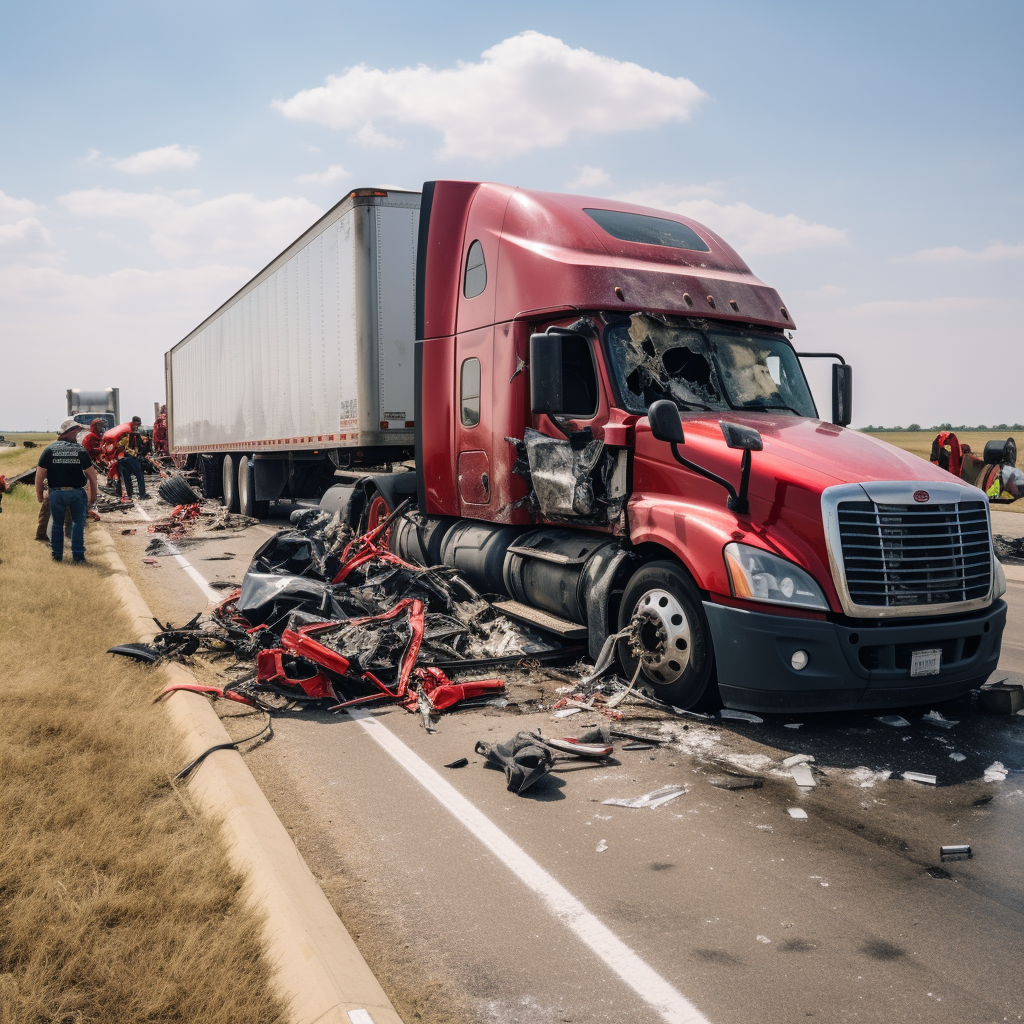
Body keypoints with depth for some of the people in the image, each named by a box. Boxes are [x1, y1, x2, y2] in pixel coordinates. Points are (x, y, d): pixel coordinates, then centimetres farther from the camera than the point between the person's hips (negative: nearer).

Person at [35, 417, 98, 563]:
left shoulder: (49, 450, -1)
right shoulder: (81, 450, -3)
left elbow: (40, 474, -3)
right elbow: (92, 475, -1)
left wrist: (39, 494, 8)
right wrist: (93, 495, 9)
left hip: (56, 492, 1)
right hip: (76, 492, -1)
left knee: (57, 523, 14)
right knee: (78, 523, 9)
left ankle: (57, 554, 18)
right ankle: (78, 555, 6)